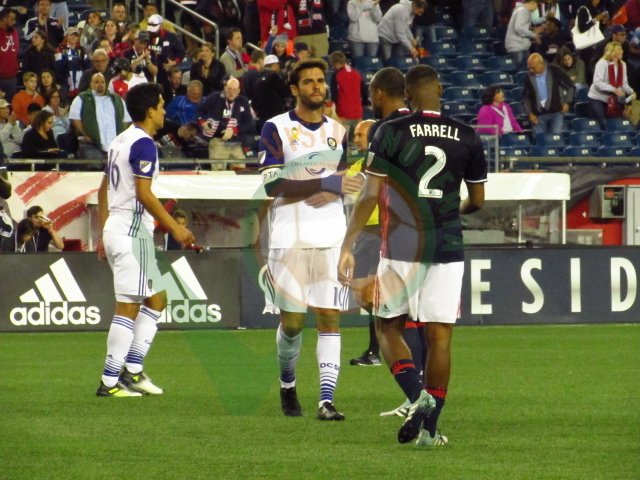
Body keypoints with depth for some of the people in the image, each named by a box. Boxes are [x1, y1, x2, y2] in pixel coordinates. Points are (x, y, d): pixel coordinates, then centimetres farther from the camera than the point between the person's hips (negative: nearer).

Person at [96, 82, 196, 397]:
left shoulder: (120, 141, 15)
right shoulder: (144, 144, -13)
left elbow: (103, 190, 20)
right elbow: (143, 194, -20)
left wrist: (103, 235, 24)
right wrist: (174, 227, -15)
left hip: (115, 229, 10)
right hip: (132, 232, -10)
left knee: (156, 299, 16)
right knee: (128, 307, -7)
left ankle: (132, 369, 12)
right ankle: (110, 381, -8)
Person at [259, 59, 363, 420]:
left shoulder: (338, 131, 13)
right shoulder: (276, 129, -2)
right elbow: (272, 185, -13)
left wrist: (330, 194, -2)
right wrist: (326, 183, -20)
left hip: (332, 238, 3)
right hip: (290, 238, -3)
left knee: (329, 316, -5)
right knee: (292, 320, 2)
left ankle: (327, 400, -9)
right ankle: (288, 385, 28)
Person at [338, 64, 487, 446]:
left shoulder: (391, 133, -4)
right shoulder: (467, 137, 4)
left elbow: (370, 195, -8)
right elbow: (477, 200, 12)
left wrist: (348, 247, -5)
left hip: (402, 247, -2)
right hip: (448, 249, 2)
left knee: (388, 327, 12)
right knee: (439, 336, 5)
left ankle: (417, 396, -11)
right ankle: (430, 427, 5)